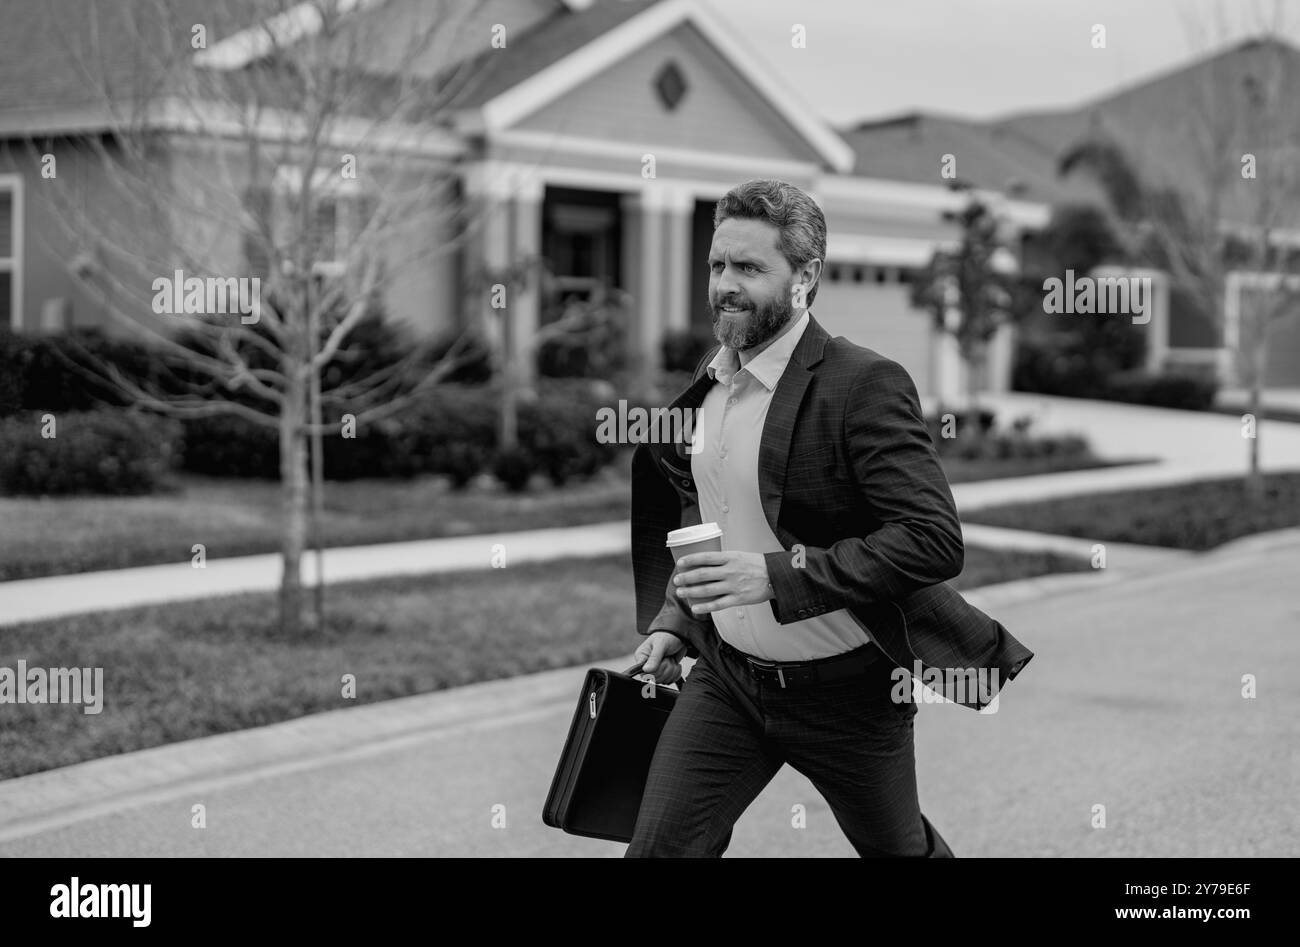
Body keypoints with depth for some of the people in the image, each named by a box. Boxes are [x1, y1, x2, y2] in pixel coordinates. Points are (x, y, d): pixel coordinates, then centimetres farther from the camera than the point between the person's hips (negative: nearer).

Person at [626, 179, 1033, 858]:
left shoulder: (864, 383, -19)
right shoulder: (707, 381, 4)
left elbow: (935, 539, -26)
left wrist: (778, 575, -31)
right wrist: (673, 622, 7)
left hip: (846, 692, -5)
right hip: (726, 675, 5)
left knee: (899, 849, 16)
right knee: (658, 847, -4)